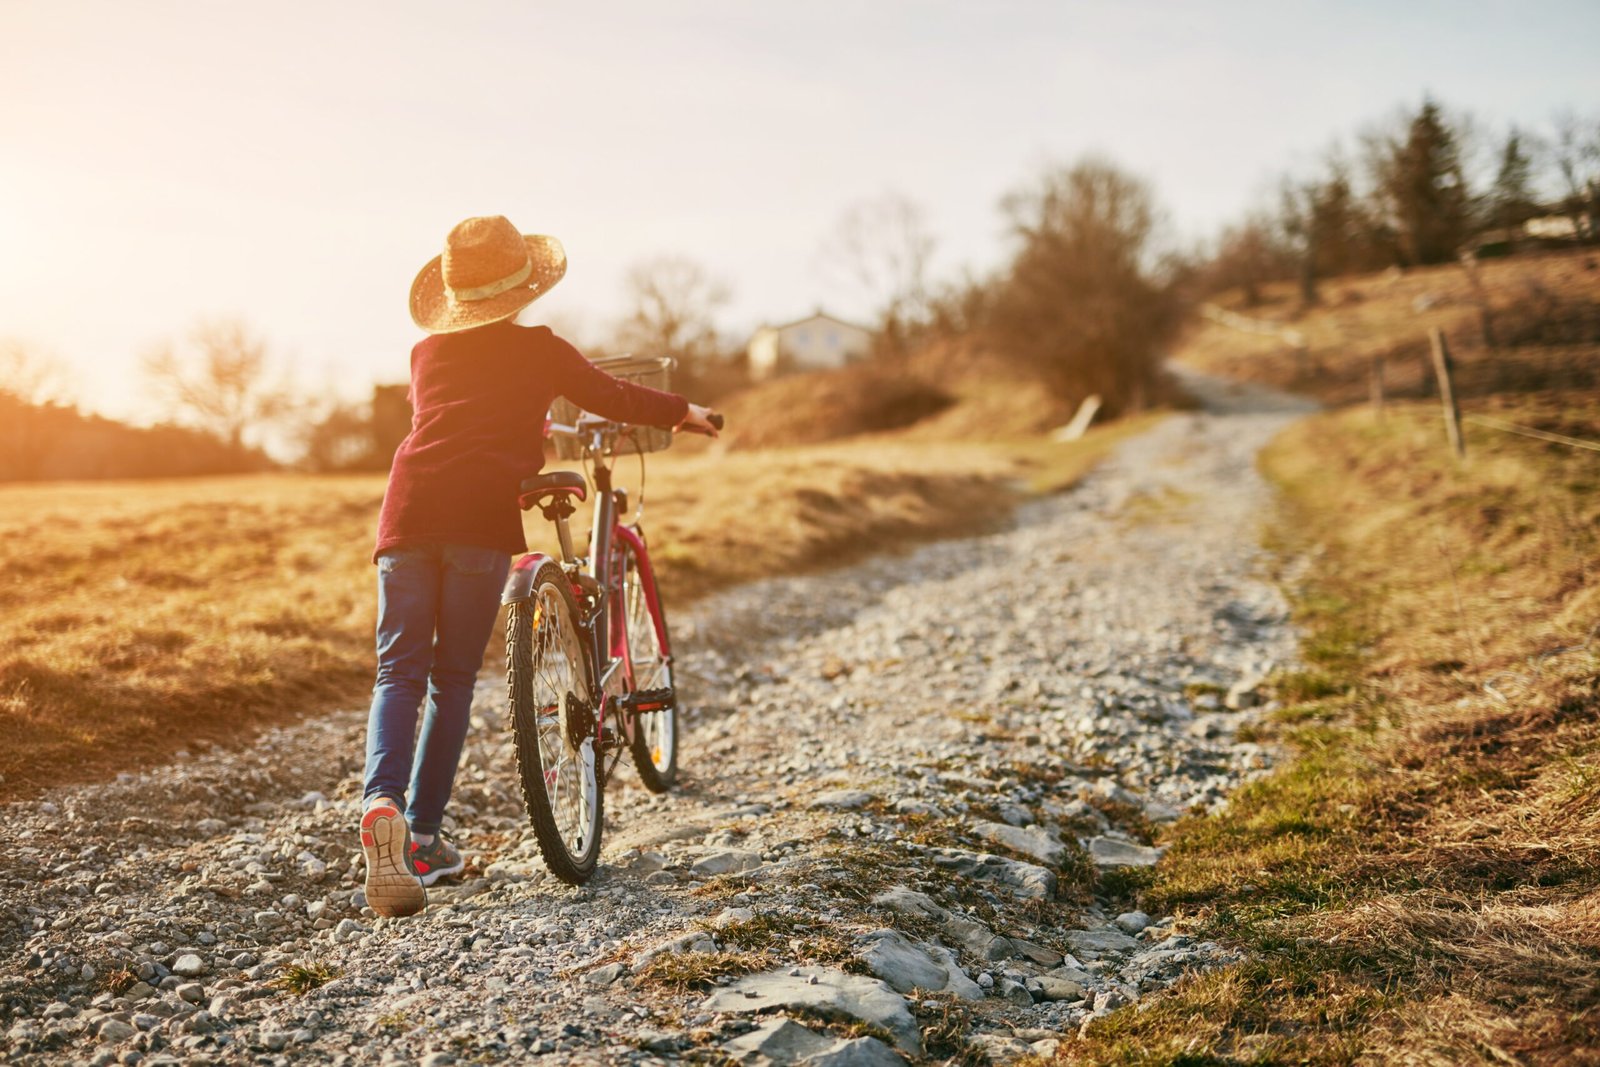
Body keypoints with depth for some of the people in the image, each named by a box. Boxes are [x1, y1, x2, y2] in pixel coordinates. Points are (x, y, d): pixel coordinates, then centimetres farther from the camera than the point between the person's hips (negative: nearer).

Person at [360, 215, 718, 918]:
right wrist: (686, 412, 34)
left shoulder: (427, 352, 24)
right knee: (453, 677, 8)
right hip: (483, 518, -3)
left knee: (399, 671, 7)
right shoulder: (538, 349, 13)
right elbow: (611, 397, 18)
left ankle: (382, 801, -18)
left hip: (410, 510, 3)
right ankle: (423, 837, 8)